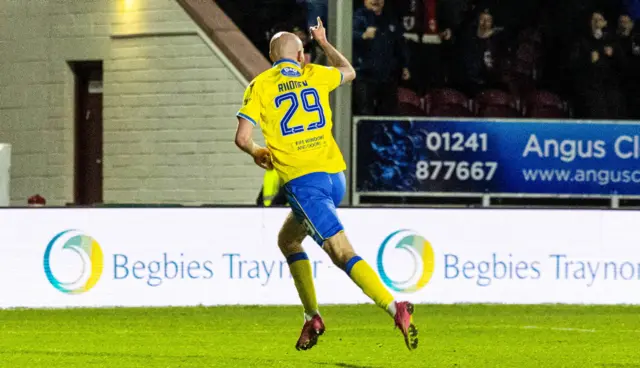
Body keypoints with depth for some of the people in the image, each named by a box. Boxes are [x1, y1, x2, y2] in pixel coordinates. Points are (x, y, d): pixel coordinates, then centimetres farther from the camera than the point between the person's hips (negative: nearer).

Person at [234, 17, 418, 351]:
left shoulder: (260, 86, 1)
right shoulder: (314, 75, 12)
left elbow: (242, 137, -6)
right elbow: (349, 72, 34)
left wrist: (257, 153, 15)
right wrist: (324, 43, 46)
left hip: (303, 181, -6)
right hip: (335, 176, 6)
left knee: (343, 254, -14)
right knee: (288, 240, 25)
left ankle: (395, 309, -32)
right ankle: (311, 318, 18)